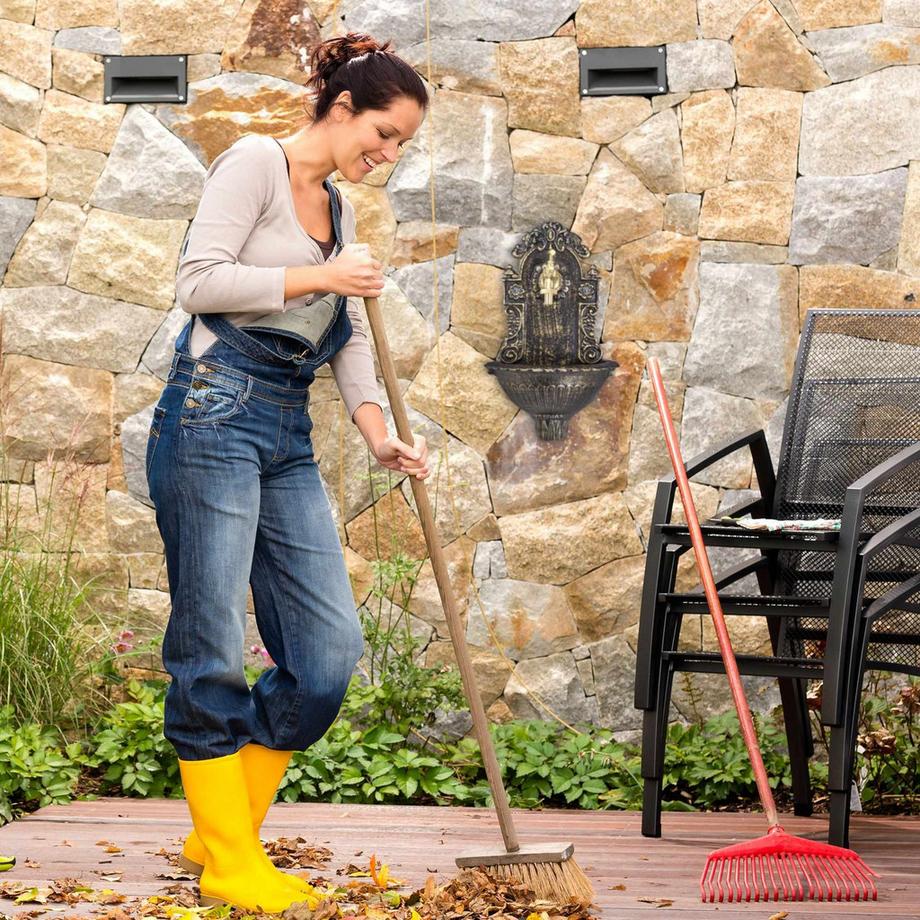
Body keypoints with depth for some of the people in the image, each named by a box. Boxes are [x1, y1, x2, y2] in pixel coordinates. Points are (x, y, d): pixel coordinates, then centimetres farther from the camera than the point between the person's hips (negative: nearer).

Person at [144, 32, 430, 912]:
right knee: (210, 653, -6)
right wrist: (323, 277, -9)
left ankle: (223, 834, 12)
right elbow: (199, 279, -12)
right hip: (215, 413, -8)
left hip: (287, 439, 8)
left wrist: (379, 435, 5)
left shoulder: (339, 210, 22)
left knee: (329, 650, 0)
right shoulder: (255, 162, -1)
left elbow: (349, 336, 21)